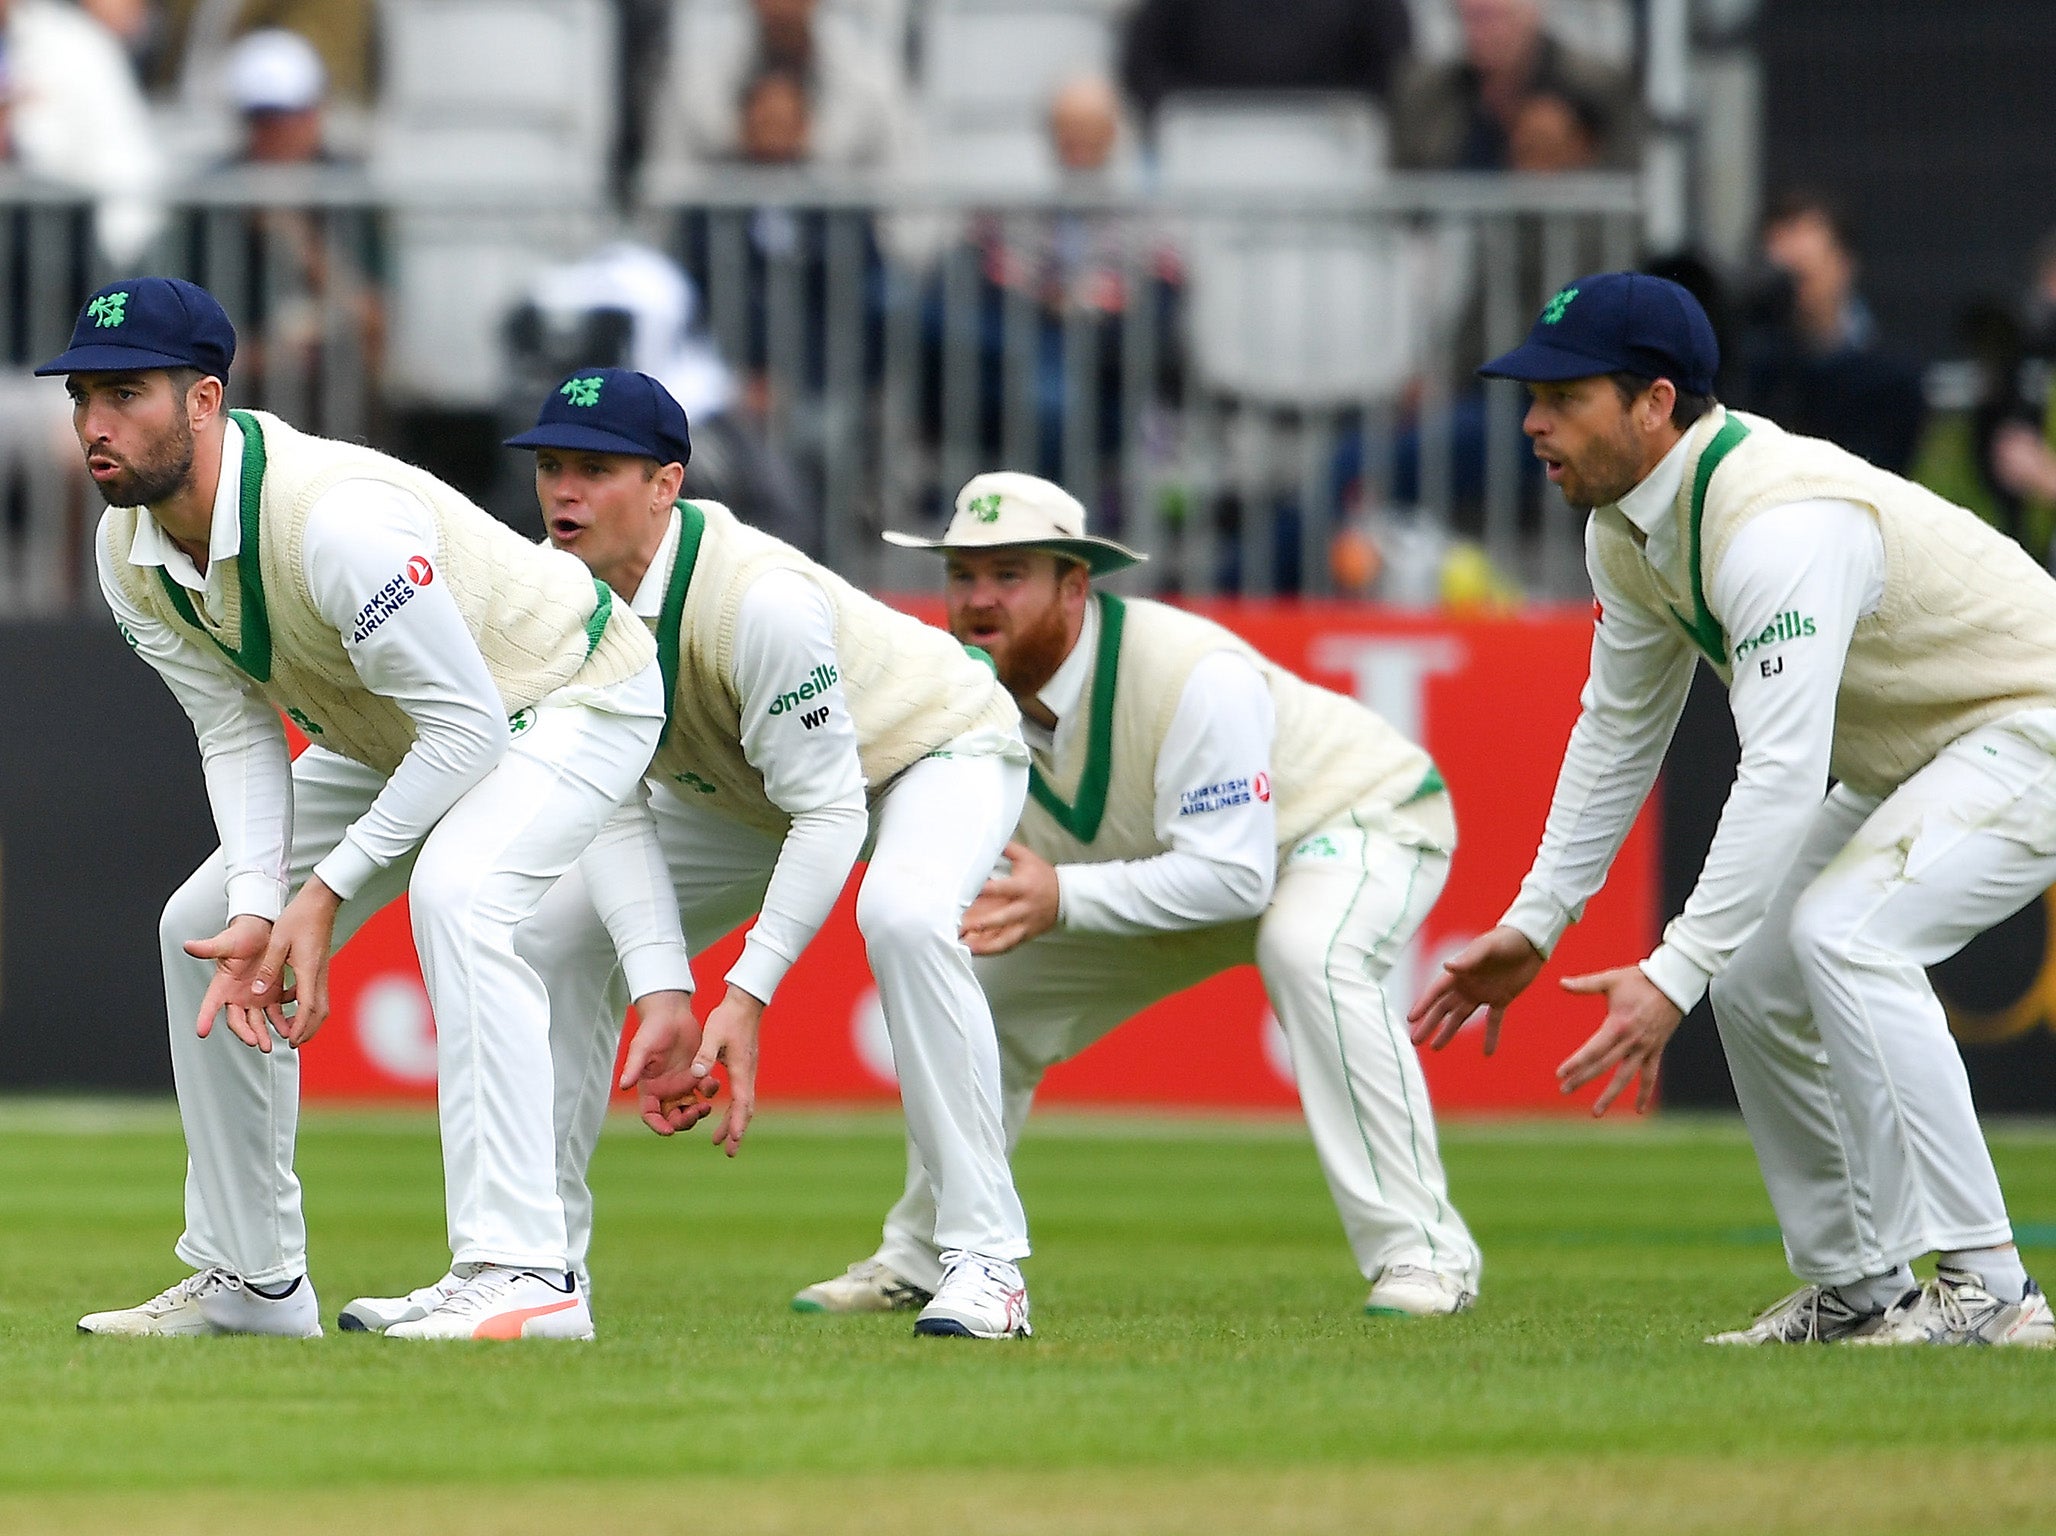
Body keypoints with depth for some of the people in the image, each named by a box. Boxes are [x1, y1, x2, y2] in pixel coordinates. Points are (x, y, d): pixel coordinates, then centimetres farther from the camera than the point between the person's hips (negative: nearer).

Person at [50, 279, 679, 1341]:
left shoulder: (336, 522, -39)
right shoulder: (132, 556, -13)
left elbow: (468, 725, -33)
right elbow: (239, 734, -9)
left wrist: (328, 889, -29)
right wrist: (258, 906, -25)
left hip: (567, 700, -9)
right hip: (389, 733, 9)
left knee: (456, 890, -36)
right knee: (206, 926, 8)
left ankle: (524, 1273, -39)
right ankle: (249, 1281, 20)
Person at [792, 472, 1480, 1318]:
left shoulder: (1193, 676, -38)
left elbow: (1235, 876, -39)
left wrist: (1063, 899, -47)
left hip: (1361, 817, -8)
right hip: (1175, 864, 8)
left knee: (1307, 953, -39)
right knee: (982, 986, 4)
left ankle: (1423, 1255, -33)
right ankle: (920, 1262, 22)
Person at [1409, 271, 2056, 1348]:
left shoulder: (1777, 522, -32)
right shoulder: (1627, 524, -1)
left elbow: (1784, 773, -38)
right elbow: (1619, 729, 11)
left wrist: (1674, 974, -41)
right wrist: (1535, 922, 6)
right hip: (1908, 762, 10)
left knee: (1843, 934, -27)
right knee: (1756, 979, 6)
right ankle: (1857, 1291, 18)